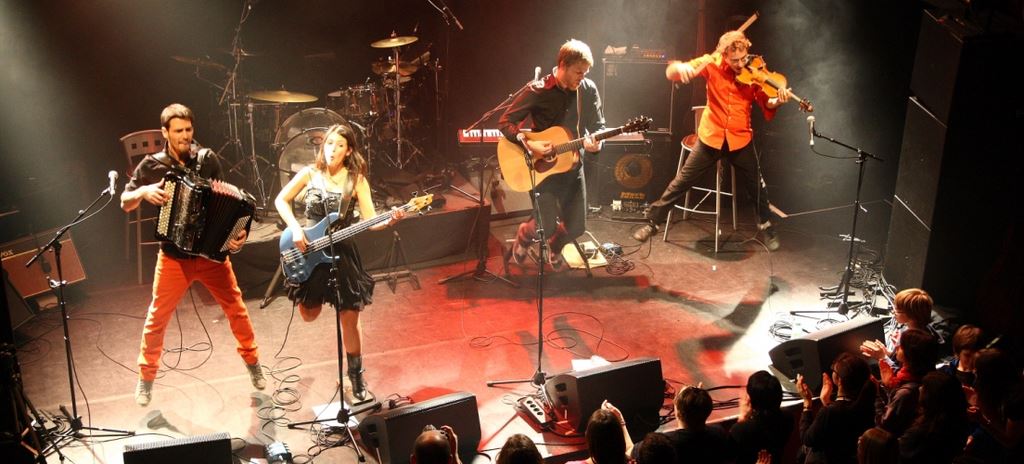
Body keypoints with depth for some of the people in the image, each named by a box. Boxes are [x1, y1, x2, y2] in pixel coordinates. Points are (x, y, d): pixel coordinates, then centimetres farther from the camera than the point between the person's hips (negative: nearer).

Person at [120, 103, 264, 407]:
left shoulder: (207, 159, -3)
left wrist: (237, 232, -15)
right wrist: (144, 191, -22)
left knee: (236, 309, 8)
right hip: (174, 257, -1)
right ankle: (146, 378, 26)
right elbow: (125, 204, 0)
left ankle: (253, 363, 29)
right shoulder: (152, 166, -6)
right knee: (157, 318, 6)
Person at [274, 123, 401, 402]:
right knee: (309, 314, 13)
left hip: (342, 254, -2)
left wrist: (389, 219, -31)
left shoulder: (356, 180, -6)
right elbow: (281, 200, 6)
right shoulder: (310, 173, -1)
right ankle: (314, 299, 51)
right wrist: (296, 229, -7)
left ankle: (356, 378, 17)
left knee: (350, 319, 0)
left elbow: (370, 221, -11)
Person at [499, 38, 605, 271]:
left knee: (576, 227, 4)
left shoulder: (588, 90, -2)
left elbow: (598, 125, 7)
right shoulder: (538, 91, -14)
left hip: (572, 167, 4)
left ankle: (555, 245, 40)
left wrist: (596, 142, -16)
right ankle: (524, 234, 27)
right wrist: (529, 144, -25)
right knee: (547, 227, -11)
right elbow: (505, 122, -12)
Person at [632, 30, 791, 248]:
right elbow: (670, 74, -13)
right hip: (711, 136, -1)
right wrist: (680, 67, -36)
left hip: (740, 138, 1)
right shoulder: (712, 63, -10)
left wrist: (777, 101, -32)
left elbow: (766, 103, -9)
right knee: (682, 180, 4)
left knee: (757, 186, 12)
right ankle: (653, 221, 16)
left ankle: (766, 226, 36)